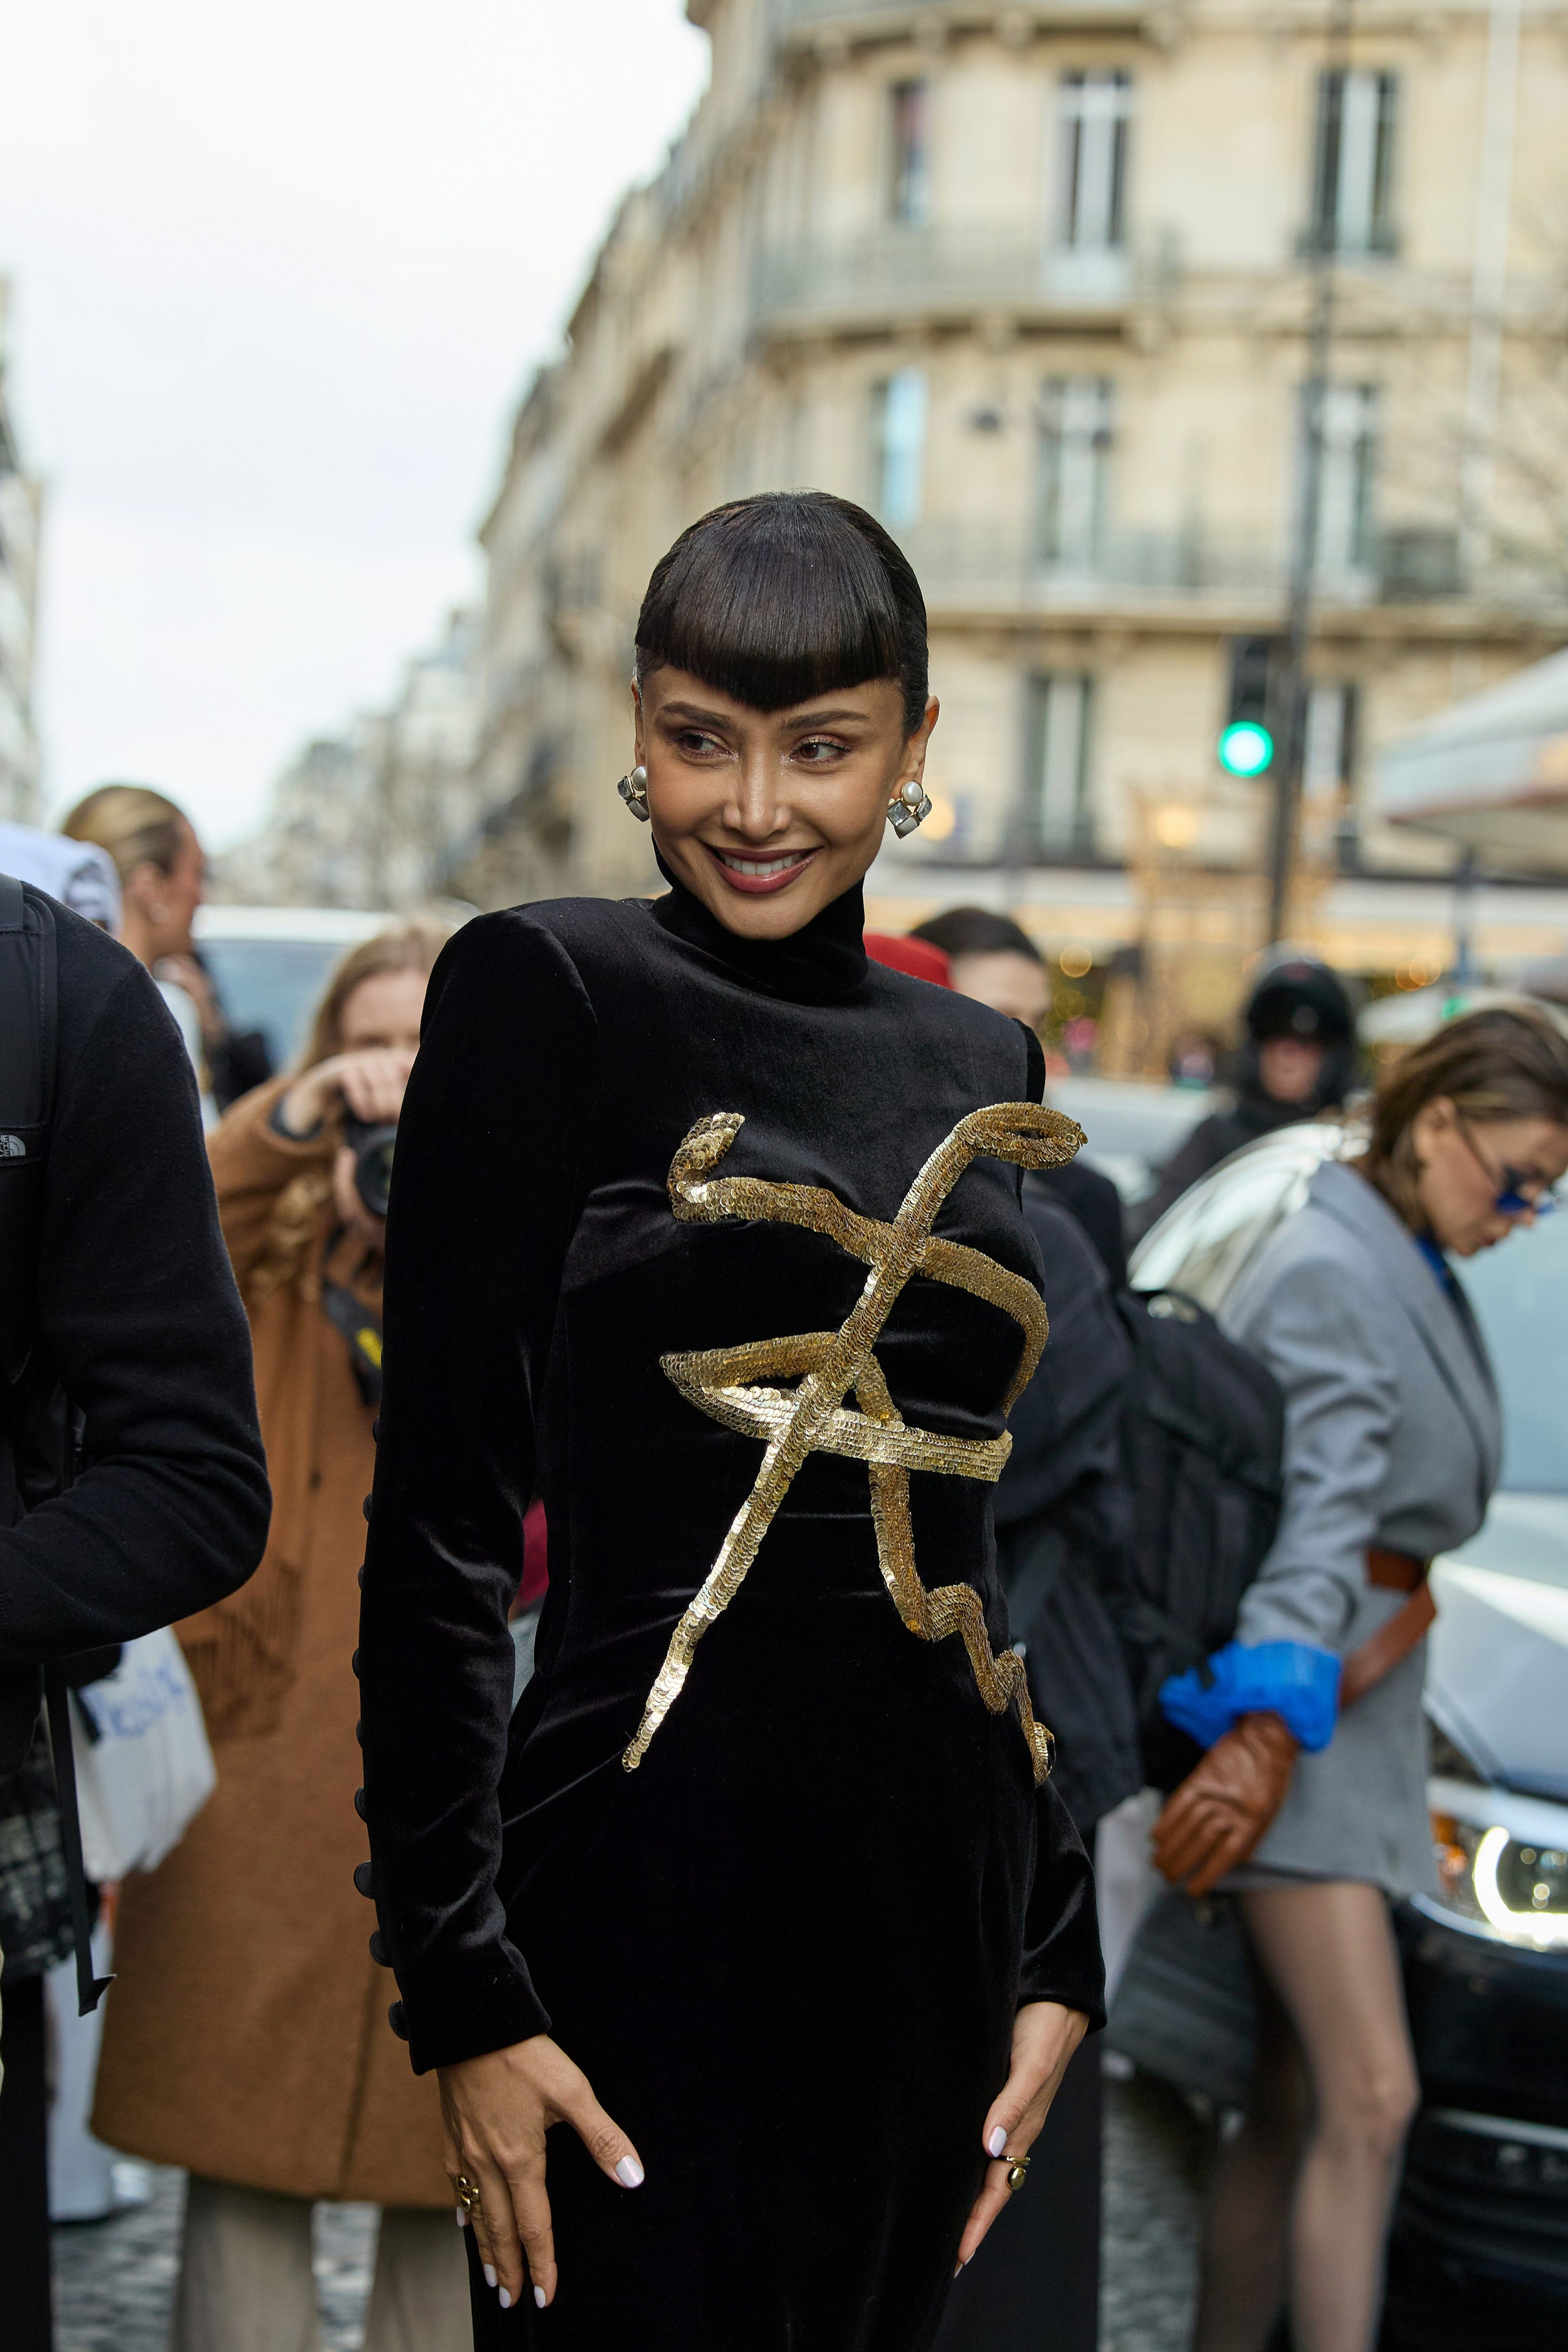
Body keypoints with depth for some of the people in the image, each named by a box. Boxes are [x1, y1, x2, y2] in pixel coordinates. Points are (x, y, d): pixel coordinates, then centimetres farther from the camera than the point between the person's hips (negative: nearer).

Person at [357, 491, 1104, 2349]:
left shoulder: (985, 1064, 11)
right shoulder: (546, 990, -5)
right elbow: (439, 1520, -8)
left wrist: (1058, 1953, 13)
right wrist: (462, 1984, -12)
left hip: (942, 1888, 6)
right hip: (655, 1888, -5)